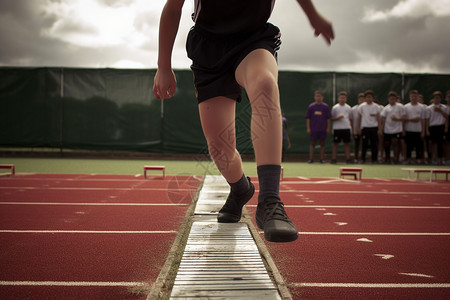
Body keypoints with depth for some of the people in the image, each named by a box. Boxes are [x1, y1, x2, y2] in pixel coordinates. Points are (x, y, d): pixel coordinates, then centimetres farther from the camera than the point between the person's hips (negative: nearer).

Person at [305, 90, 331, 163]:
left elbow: (328, 118, 4)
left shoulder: (326, 106, 3)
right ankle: (311, 159, 7)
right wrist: (308, 128, -2)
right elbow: (308, 118, 4)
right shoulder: (311, 106, 3)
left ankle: (322, 159, 11)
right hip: (313, 129, 0)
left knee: (322, 143, 6)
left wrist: (328, 128, -1)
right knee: (312, 143, 2)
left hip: (323, 129, 0)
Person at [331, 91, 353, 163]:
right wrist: (337, 118, -16)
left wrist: (352, 128, 11)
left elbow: (350, 119, 16)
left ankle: (348, 158, 7)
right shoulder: (335, 107, 3)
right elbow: (331, 118, 3)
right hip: (337, 128, -2)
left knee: (347, 143, 3)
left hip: (347, 128, 2)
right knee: (335, 143, -1)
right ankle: (334, 159, 3)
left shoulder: (348, 108, 11)